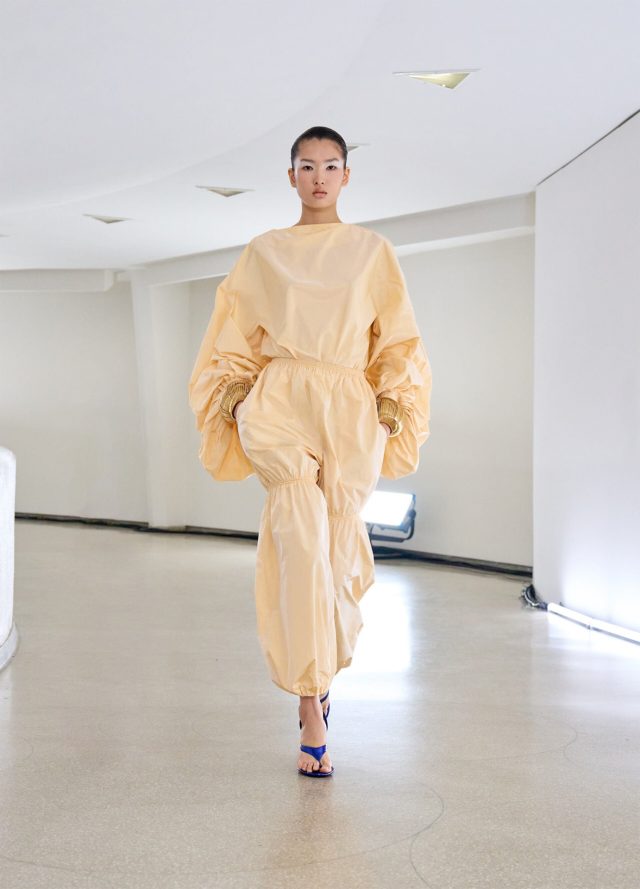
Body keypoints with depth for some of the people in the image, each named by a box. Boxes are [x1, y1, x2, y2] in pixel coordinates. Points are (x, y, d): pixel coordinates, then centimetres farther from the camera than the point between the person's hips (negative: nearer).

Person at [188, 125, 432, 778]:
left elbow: (397, 342, 14)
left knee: (333, 549, -1)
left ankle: (313, 678, 26)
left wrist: (392, 403, 2)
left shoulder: (373, 250, 15)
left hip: (350, 409, 1)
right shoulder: (263, 253, 15)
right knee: (301, 530, -24)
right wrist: (234, 394, 2)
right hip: (278, 401, -1)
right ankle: (312, 703, -23)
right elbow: (236, 341, 17)